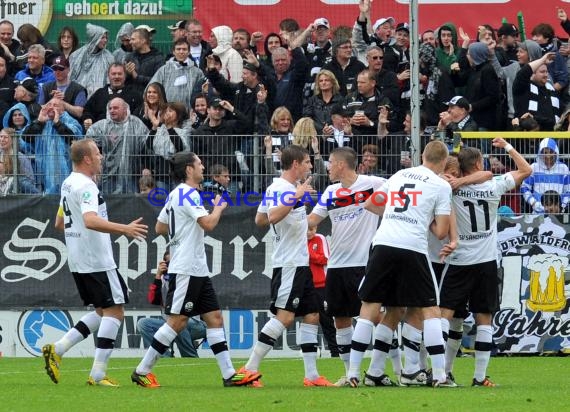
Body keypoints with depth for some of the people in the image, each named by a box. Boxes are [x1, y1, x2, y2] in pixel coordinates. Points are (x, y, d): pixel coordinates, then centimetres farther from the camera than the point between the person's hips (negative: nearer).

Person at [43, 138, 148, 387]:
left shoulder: (68, 184, 14)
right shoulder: (85, 186, -16)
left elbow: (60, 223, 25)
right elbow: (91, 220, -32)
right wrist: (124, 229, -36)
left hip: (78, 262, 10)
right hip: (96, 261, -10)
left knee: (103, 312, 17)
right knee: (114, 312, -4)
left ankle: (57, 349, 7)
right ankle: (98, 374, -8)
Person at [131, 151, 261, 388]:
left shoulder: (177, 194, 16)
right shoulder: (188, 193, -13)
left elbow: (160, 227, 23)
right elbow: (209, 223, -22)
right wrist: (219, 207, -5)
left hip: (197, 270, 10)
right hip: (186, 269, -10)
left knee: (214, 318, 5)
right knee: (177, 321, -9)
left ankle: (229, 374, 2)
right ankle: (142, 371, -3)